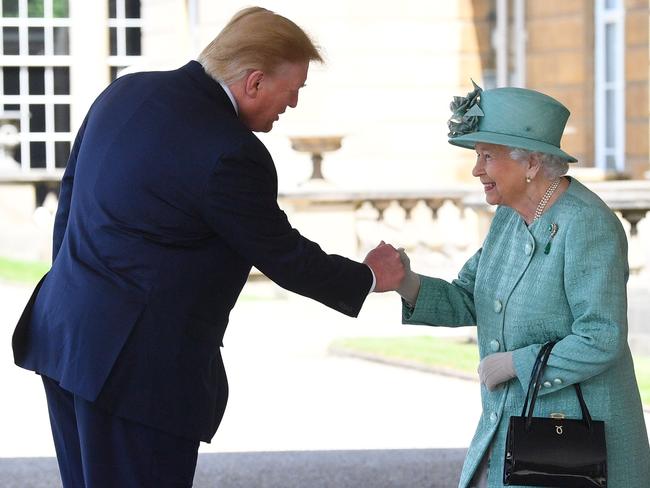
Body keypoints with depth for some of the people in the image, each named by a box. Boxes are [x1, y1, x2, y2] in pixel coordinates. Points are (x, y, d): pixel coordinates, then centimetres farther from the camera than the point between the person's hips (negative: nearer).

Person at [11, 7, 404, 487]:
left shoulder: (125, 92, 6)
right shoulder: (232, 154, -19)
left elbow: (72, 191, 15)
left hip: (64, 334, 9)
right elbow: (283, 256, -8)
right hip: (138, 365, -9)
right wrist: (369, 278, 9)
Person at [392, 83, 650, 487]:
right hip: (511, 427, 8)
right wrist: (405, 283, -9)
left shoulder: (587, 227, -20)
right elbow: (467, 303, 8)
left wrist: (513, 364, -18)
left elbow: (601, 342, -25)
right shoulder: (512, 216, 7)